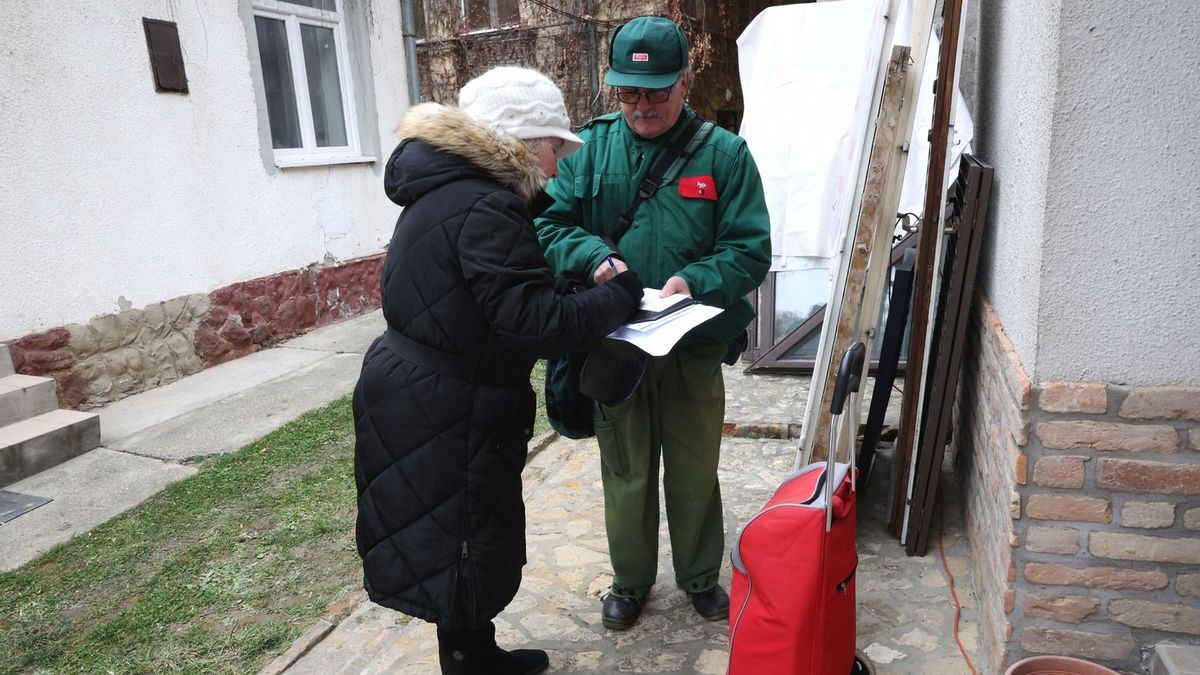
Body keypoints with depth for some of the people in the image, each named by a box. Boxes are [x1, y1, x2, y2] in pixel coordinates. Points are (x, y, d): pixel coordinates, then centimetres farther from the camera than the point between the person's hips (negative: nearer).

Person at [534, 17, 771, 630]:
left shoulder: (724, 153, -5)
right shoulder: (588, 148, -1)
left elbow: (751, 250, -7)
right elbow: (549, 224, -2)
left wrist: (696, 281, -25)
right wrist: (593, 255, -22)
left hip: (695, 348, 0)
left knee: (695, 470, 16)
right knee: (626, 472, 16)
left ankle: (700, 574, 41)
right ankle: (630, 579, 39)